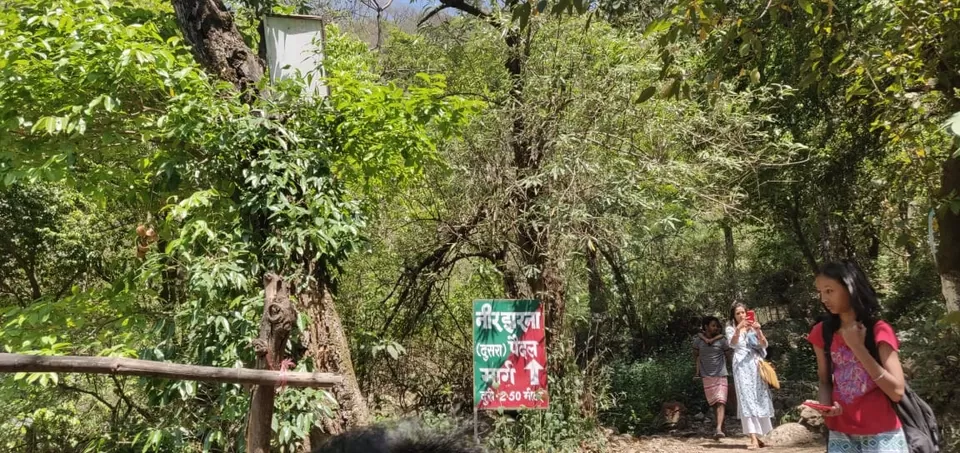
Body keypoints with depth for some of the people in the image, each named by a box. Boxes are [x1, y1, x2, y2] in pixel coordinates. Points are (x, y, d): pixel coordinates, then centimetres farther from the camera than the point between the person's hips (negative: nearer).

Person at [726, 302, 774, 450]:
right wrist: (738, 329, -28)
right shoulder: (731, 329, 7)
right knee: (746, 399, -11)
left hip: (756, 364, 3)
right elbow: (732, 344, -12)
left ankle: (758, 436, 16)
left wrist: (758, 331, -14)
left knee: (759, 398, 3)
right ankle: (753, 438, -18)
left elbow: (764, 345, 3)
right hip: (741, 365, -3)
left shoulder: (753, 327, 13)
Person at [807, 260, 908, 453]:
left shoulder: (879, 331, -9)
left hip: (882, 436, -3)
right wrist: (825, 404, -11)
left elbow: (897, 391, -15)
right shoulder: (822, 332, 2)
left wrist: (858, 347, -18)